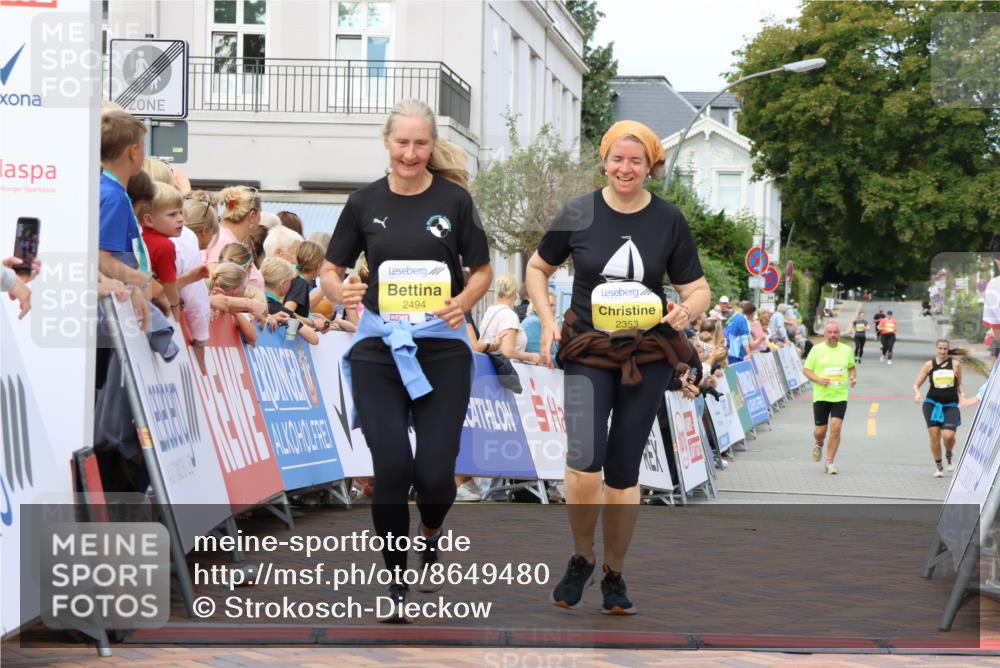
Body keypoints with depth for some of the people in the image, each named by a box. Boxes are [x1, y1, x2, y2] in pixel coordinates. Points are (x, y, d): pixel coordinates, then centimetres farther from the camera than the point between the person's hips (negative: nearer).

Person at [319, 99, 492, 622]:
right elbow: (330, 268, 9)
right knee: (392, 468, -7)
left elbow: (482, 270, 6)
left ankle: (430, 535, 31)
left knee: (435, 472, -6)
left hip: (442, 346, -1)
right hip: (378, 344, 1)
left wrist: (464, 302, -15)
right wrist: (339, 291, -14)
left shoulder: (454, 199, 0)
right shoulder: (365, 202, 3)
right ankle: (396, 580, 12)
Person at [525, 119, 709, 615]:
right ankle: (581, 559, 5)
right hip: (587, 352, -1)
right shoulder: (578, 213, -2)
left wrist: (688, 309, -18)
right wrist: (547, 320, -2)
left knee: (624, 469, 7)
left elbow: (699, 288, 5)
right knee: (584, 462, -20)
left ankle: (615, 577, 24)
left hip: (648, 356, 1)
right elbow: (538, 267, 12)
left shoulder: (669, 220, 0)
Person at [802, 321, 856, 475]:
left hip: (840, 396, 1)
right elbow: (807, 370, 2)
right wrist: (818, 379, -15)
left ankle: (830, 462, 2)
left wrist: (853, 378, -1)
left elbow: (852, 367, 20)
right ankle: (819, 445, 40)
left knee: (836, 428, -10)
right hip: (821, 396, -1)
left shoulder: (846, 350, 6)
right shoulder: (817, 350, -1)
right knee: (820, 430, 3)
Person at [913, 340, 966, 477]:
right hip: (932, 404, 1)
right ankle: (938, 466, 15)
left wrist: (962, 394, -4)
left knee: (948, 435, -17)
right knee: (934, 436, -3)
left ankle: (949, 457, 16)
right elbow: (916, 385, 4)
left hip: (950, 405, -1)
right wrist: (917, 393, -17)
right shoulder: (929, 365, 2)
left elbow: (959, 384, 16)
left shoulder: (955, 365, 3)